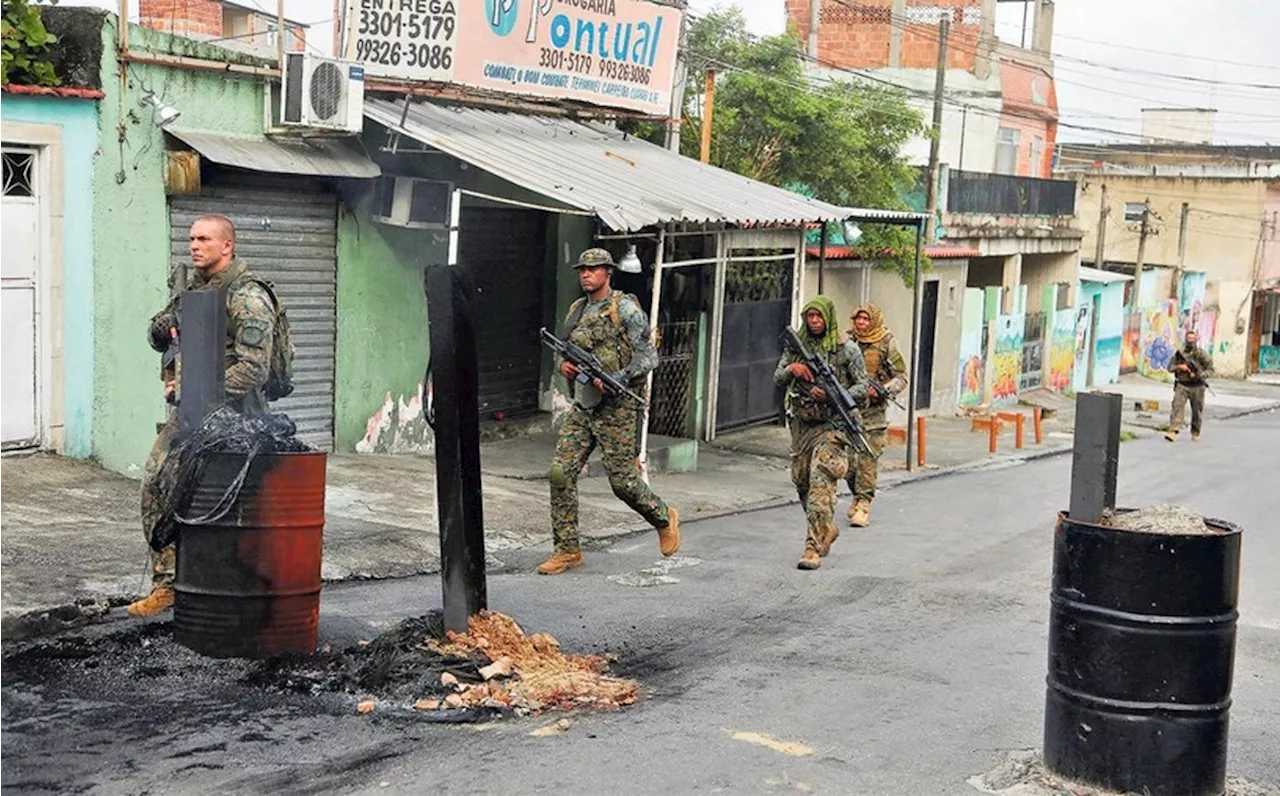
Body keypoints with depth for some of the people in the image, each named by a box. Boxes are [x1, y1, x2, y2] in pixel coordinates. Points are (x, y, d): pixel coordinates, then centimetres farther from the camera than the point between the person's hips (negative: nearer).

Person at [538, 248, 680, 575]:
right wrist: (564, 365, 1)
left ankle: (664, 520, 26)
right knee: (561, 473, -3)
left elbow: (648, 355, -12)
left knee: (623, 481, -2)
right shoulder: (577, 310, 14)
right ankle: (568, 550, 5)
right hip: (582, 407, 7)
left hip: (617, 408, -6)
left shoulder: (625, 308, -7)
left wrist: (616, 378, -23)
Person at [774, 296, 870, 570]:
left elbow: (862, 387, -2)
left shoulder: (847, 349, -3)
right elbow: (777, 380, 10)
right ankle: (827, 529, 35)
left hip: (831, 424, -5)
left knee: (821, 485, -16)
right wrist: (792, 370, -12)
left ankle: (814, 547, -18)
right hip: (801, 423, 6)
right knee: (801, 483, 13)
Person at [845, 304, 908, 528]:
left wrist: (881, 391, -15)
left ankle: (863, 504, -4)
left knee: (868, 458, -8)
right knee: (846, 457, 5)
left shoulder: (886, 345, -2)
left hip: (873, 410, -4)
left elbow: (901, 377, 0)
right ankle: (857, 495, 25)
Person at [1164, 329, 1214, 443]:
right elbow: (1170, 367, 9)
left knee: (1196, 411, 10)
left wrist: (1198, 375, -15)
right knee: (1177, 407, -15)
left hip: (1197, 387, 0)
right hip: (1182, 385, 0)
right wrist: (1179, 367, -12)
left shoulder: (1202, 353, -2)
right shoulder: (1179, 353, 3)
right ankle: (1173, 432, -26)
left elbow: (1210, 368, -1)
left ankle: (1195, 433, 27)